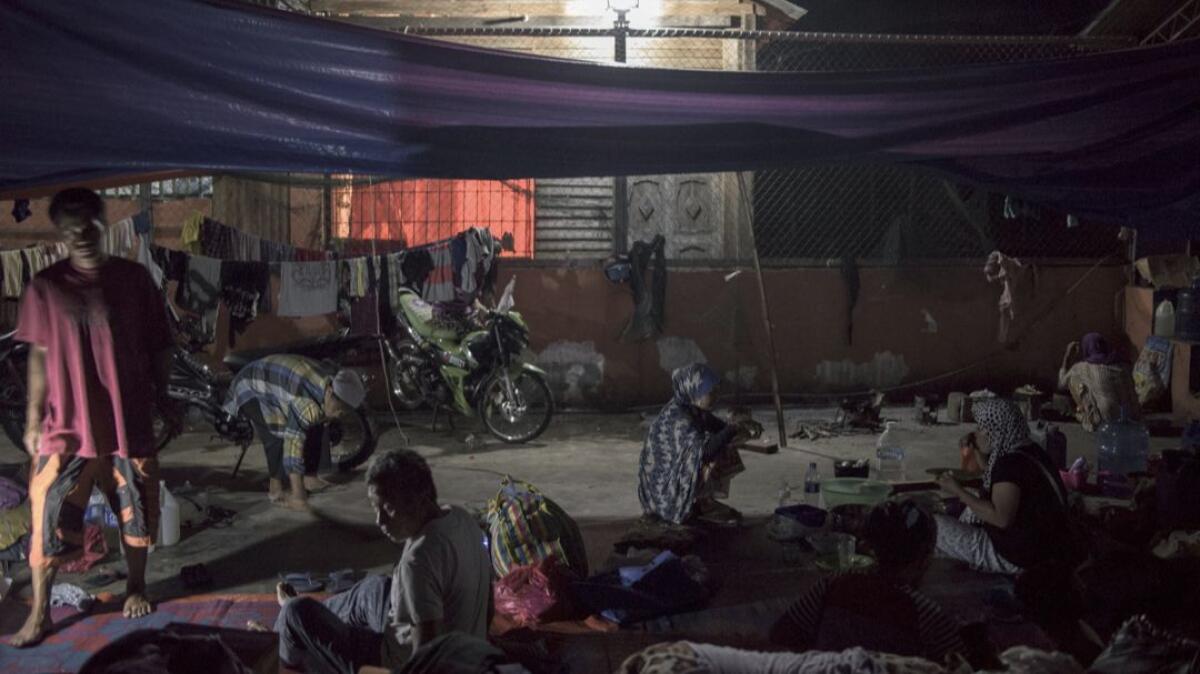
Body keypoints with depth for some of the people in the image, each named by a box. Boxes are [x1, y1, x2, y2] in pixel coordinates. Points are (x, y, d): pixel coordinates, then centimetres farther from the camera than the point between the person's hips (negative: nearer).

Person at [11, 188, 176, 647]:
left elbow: (158, 345, 6)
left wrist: (162, 397, 7)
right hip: (67, 423, -1)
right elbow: (40, 355, 1)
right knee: (50, 515, 0)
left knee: (136, 510, 11)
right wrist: (34, 417, -1)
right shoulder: (45, 286, -2)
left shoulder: (133, 278, -1)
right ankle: (40, 612, 13)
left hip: (128, 419, 1)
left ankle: (136, 587, 33)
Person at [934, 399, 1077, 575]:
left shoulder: (1010, 464, -24)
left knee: (932, 529, -7)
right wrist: (978, 453, 10)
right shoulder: (1029, 451, 7)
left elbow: (1001, 518, -30)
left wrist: (959, 492, -24)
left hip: (1017, 558, -10)